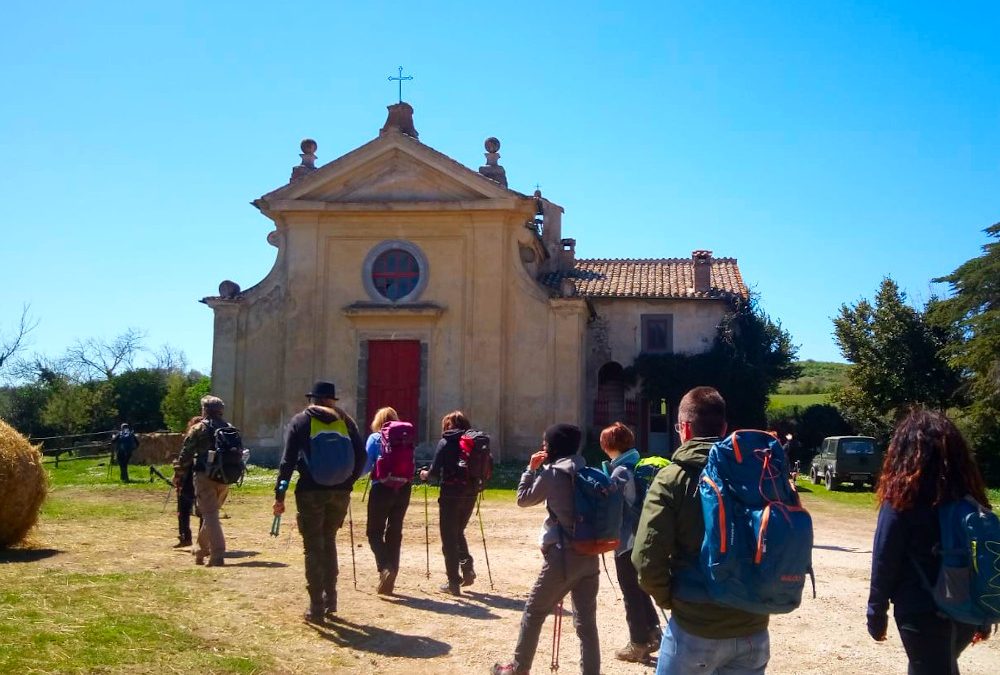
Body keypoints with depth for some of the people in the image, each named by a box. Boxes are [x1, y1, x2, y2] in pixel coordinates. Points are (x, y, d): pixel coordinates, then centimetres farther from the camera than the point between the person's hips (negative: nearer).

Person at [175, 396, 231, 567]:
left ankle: (217, 556, -12)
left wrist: (178, 476, 4)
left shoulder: (198, 429, -3)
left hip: (205, 476, -5)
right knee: (210, 514, 20)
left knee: (210, 516, -5)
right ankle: (200, 550, 30)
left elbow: (185, 455, -4)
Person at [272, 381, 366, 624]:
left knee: (314, 547, 3)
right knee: (329, 542, 19)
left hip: (311, 492, -3)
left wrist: (280, 494, -4)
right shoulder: (345, 421, 10)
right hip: (340, 492, 3)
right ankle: (330, 600, 22)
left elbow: (288, 460, -5)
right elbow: (361, 456, 4)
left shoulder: (300, 421, 4)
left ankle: (317, 608, 1)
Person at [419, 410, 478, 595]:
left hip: (451, 494, -5)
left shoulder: (445, 442, -6)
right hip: (470, 494, 5)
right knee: (458, 532, 24)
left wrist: (425, 474, 11)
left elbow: (435, 472, -9)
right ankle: (468, 569, 11)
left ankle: (454, 582, 5)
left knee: (449, 538, 5)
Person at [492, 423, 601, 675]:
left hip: (563, 555, -5)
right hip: (589, 555, 5)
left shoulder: (551, 473, -8)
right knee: (586, 622, 7)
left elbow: (524, 499, 4)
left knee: (534, 611, 13)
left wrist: (531, 469, 13)